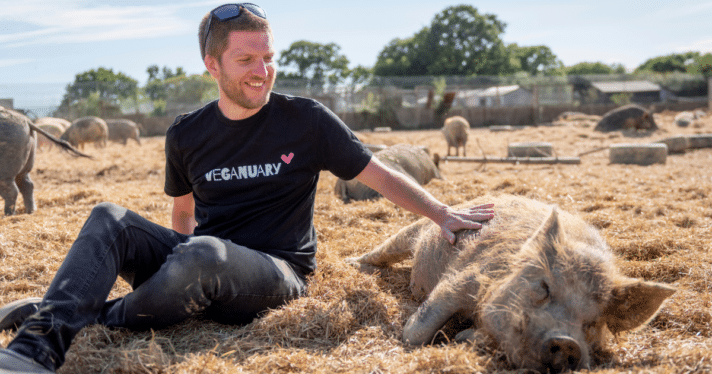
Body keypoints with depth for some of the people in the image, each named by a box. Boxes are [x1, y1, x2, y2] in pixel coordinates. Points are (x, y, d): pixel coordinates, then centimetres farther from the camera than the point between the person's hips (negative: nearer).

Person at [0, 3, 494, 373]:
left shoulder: (307, 121, -2)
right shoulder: (187, 135, 8)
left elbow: (380, 175, 2)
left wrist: (443, 214, -7)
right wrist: (186, 268, 12)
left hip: (277, 273, -4)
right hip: (201, 265, 5)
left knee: (203, 253, -37)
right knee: (110, 219, -15)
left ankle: (94, 323, -17)